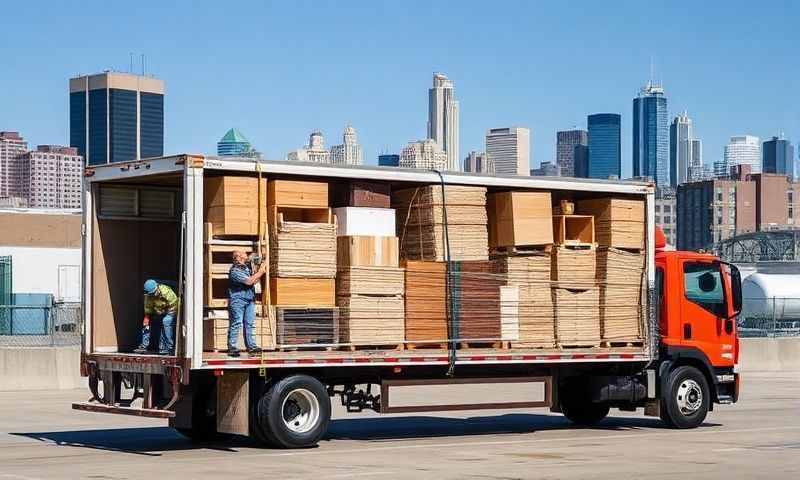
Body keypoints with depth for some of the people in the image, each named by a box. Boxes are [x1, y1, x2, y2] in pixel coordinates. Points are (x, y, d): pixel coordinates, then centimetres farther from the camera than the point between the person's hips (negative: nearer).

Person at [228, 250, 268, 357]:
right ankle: (232, 348, -1)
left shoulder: (246, 267, 11)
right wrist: (260, 272, -12)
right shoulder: (235, 271, -16)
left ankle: (251, 346, 9)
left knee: (250, 323, 6)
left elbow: (253, 280, 18)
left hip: (249, 299, 8)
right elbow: (249, 281, -21)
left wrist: (261, 271, 2)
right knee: (235, 324, -5)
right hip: (237, 300, -8)